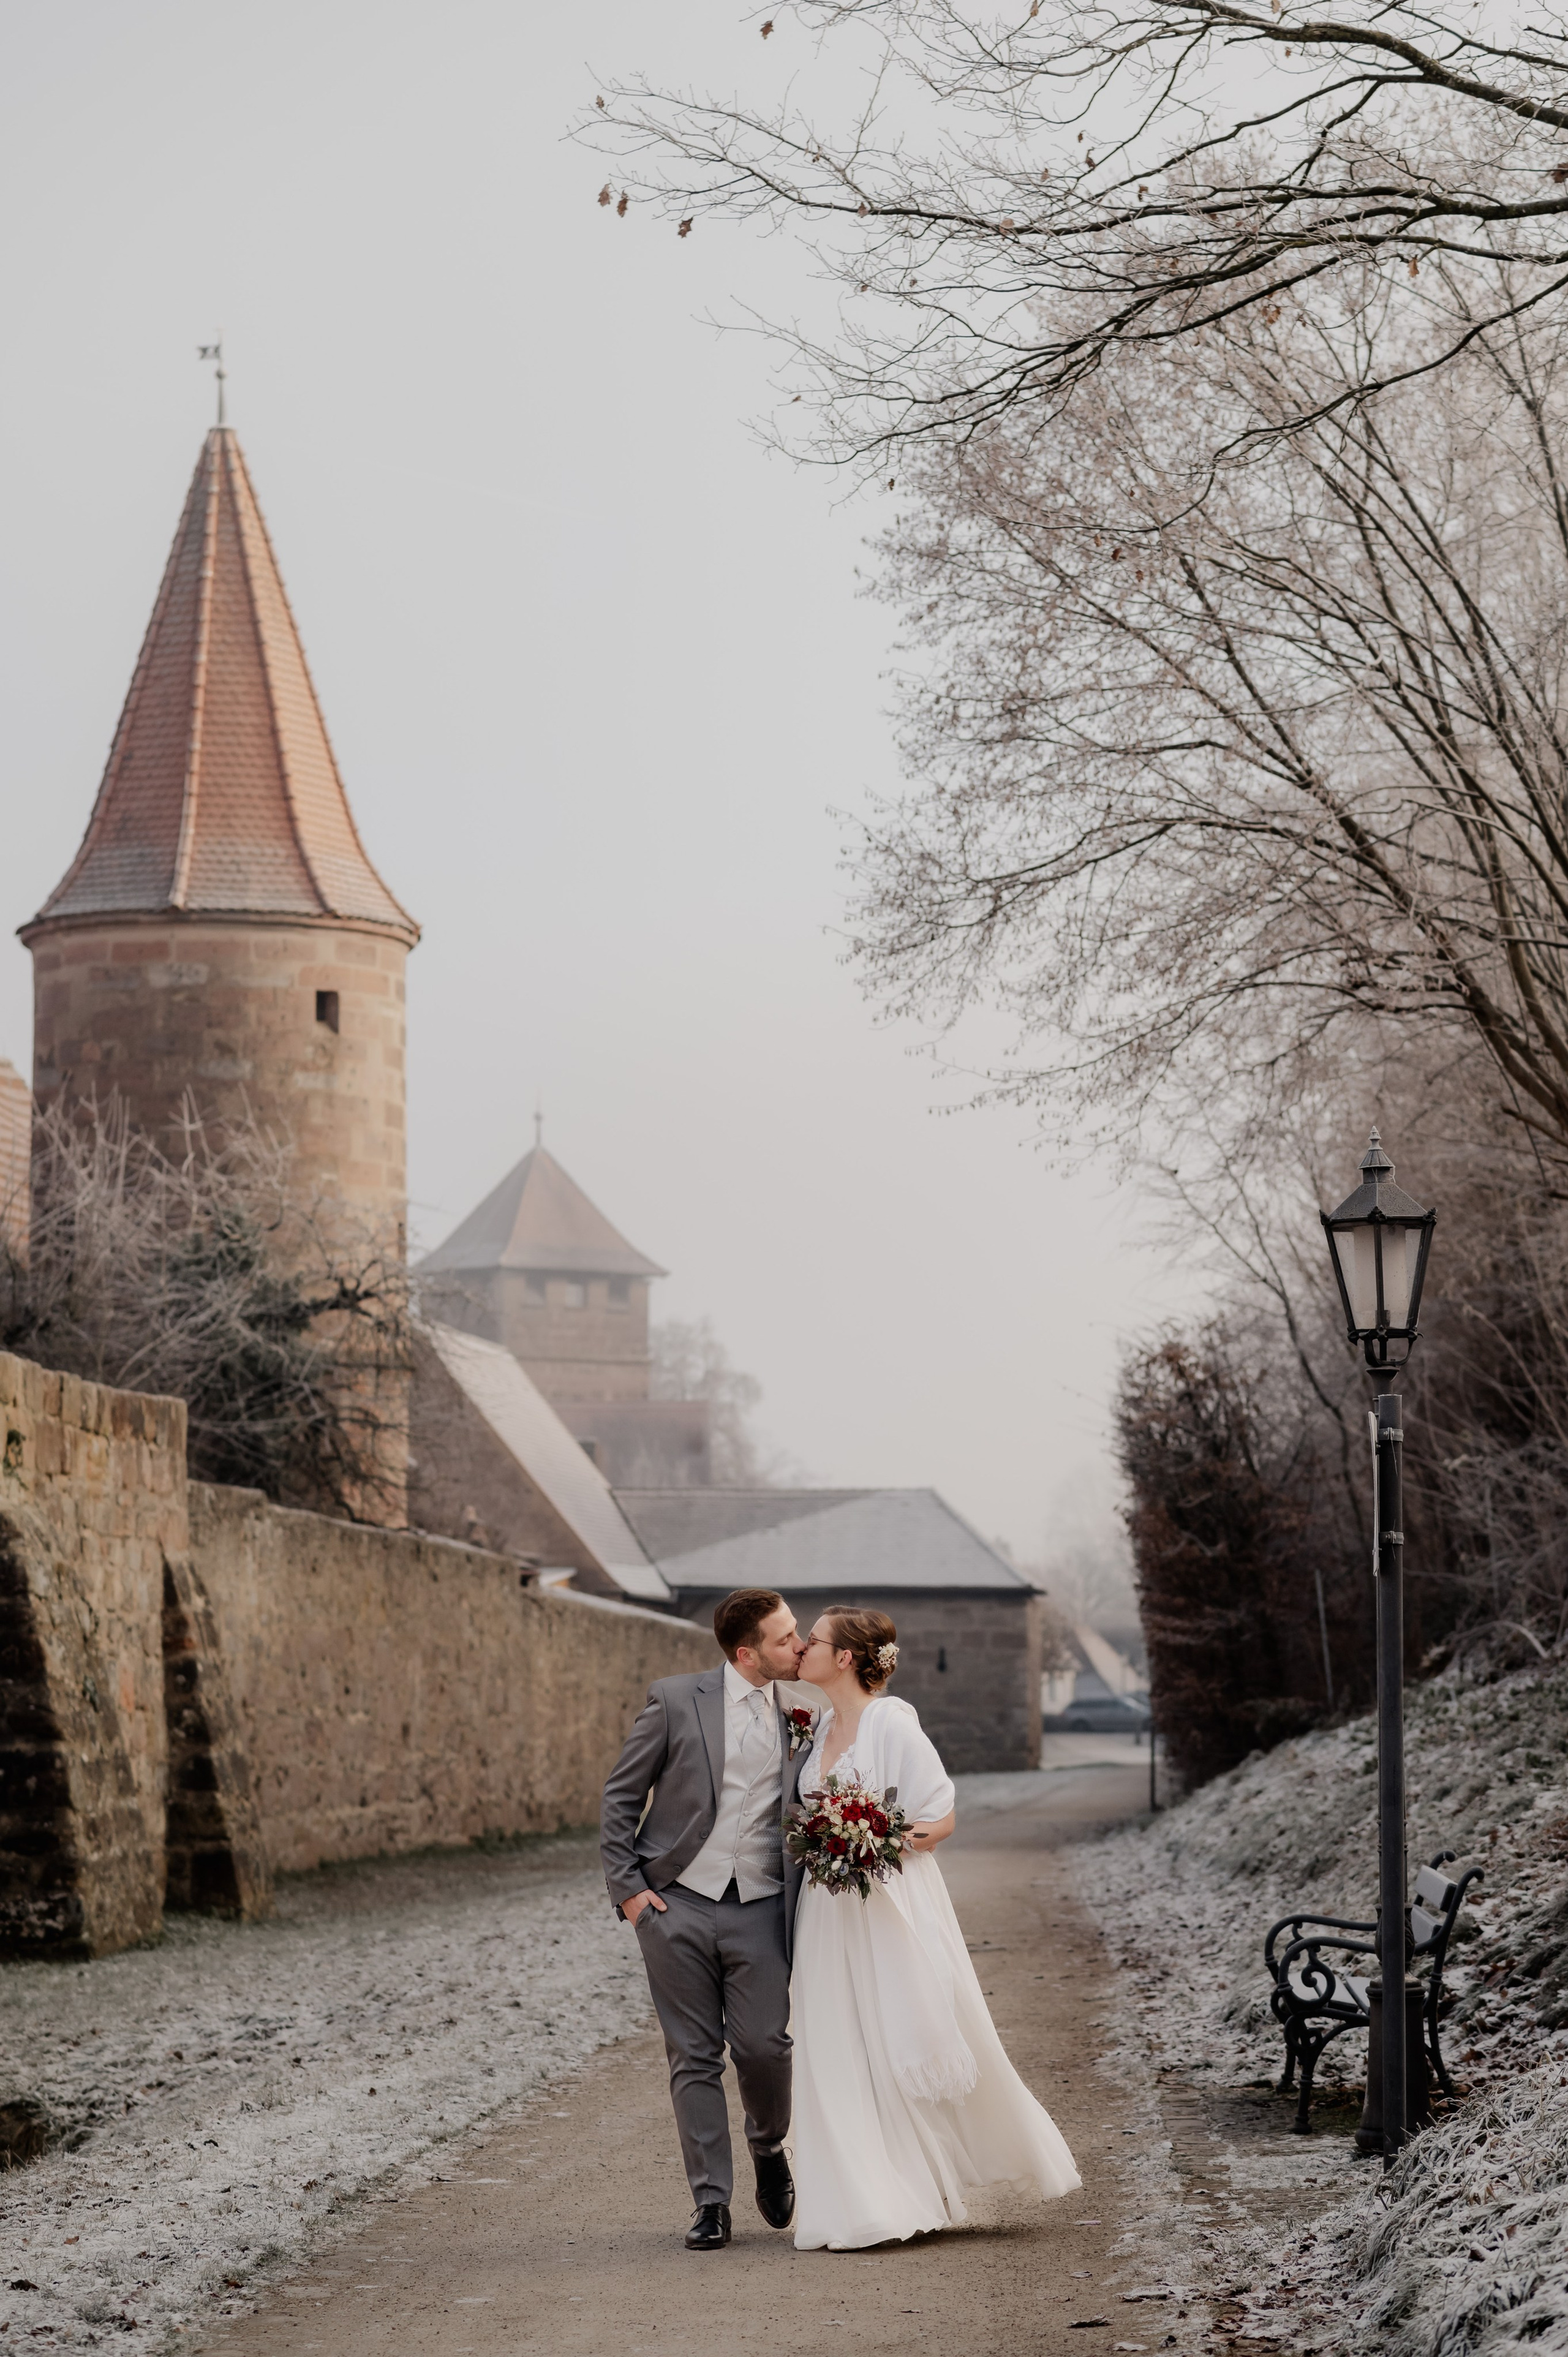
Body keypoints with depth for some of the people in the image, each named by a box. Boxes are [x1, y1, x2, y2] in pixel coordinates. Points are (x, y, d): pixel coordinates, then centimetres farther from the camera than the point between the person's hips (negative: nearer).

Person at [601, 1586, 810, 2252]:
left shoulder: (796, 1718, 7)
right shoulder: (676, 1701, -3)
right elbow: (620, 1799, 2)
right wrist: (627, 1887, -5)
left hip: (759, 1909, 2)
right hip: (678, 1904, -2)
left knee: (764, 2047, -7)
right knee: (694, 2059, 1)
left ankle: (769, 2149, 24)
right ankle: (712, 2203, 9)